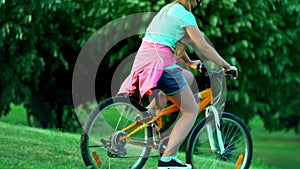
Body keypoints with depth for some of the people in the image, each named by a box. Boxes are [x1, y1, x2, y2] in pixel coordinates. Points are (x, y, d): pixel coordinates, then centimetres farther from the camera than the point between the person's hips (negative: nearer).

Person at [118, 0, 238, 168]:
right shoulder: (185, 15, -5)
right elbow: (204, 47, -5)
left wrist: (189, 62, 41)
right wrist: (227, 66, 3)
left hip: (143, 60, 9)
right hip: (161, 62, -9)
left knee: (188, 77, 31)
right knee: (192, 111, 0)